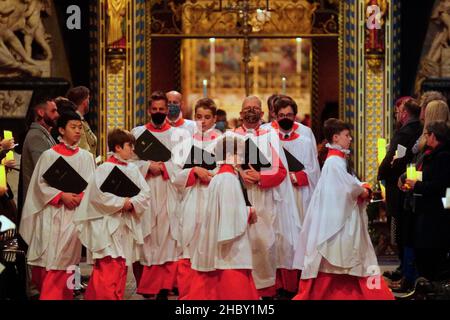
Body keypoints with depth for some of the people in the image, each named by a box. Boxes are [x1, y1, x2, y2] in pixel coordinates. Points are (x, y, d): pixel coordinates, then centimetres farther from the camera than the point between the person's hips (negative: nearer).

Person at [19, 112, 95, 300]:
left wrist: (81, 197, -14)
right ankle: (47, 292, 9)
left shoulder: (86, 157, 8)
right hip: (51, 213, -1)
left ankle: (53, 295, -1)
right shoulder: (49, 155, 3)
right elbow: (41, 184, -1)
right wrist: (62, 195, -13)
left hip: (74, 213, 1)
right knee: (47, 255, -4)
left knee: (62, 259, -4)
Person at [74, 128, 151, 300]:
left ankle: (117, 295, 19)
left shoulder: (132, 169, 10)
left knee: (121, 266, 10)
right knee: (109, 268, -11)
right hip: (108, 226, -7)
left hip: (127, 225, 7)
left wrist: (132, 203, -13)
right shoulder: (105, 169, -9)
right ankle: (106, 297, -7)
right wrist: (121, 203, -17)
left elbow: (145, 193, 5)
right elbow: (98, 195, -18)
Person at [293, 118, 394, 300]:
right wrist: (363, 191, -5)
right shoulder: (334, 162, -17)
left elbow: (353, 183, 15)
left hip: (346, 218, 10)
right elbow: (350, 187, -22)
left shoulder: (340, 160, 14)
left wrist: (364, 189, -5)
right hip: (336, 218, -10)